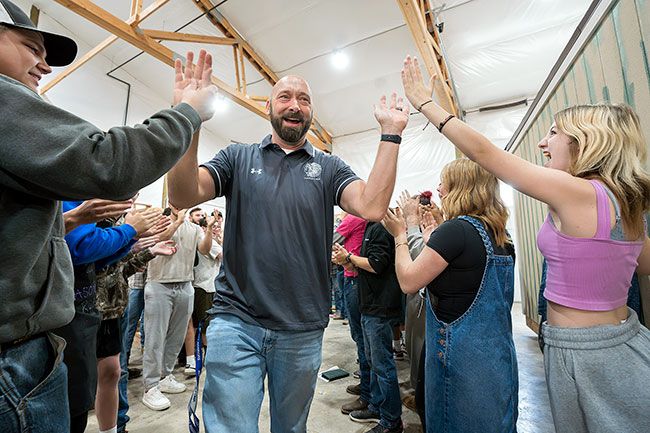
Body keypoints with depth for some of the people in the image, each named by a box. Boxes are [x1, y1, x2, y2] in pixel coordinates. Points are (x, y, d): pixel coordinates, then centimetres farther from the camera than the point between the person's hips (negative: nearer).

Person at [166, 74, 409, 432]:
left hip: (302, 331, 2)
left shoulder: (328, 168, 4)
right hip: (236, 321, -1)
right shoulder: (238, 157, 4)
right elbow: (183, 196, -10)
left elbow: (371, 207, -13)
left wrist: (390, 132, -12)